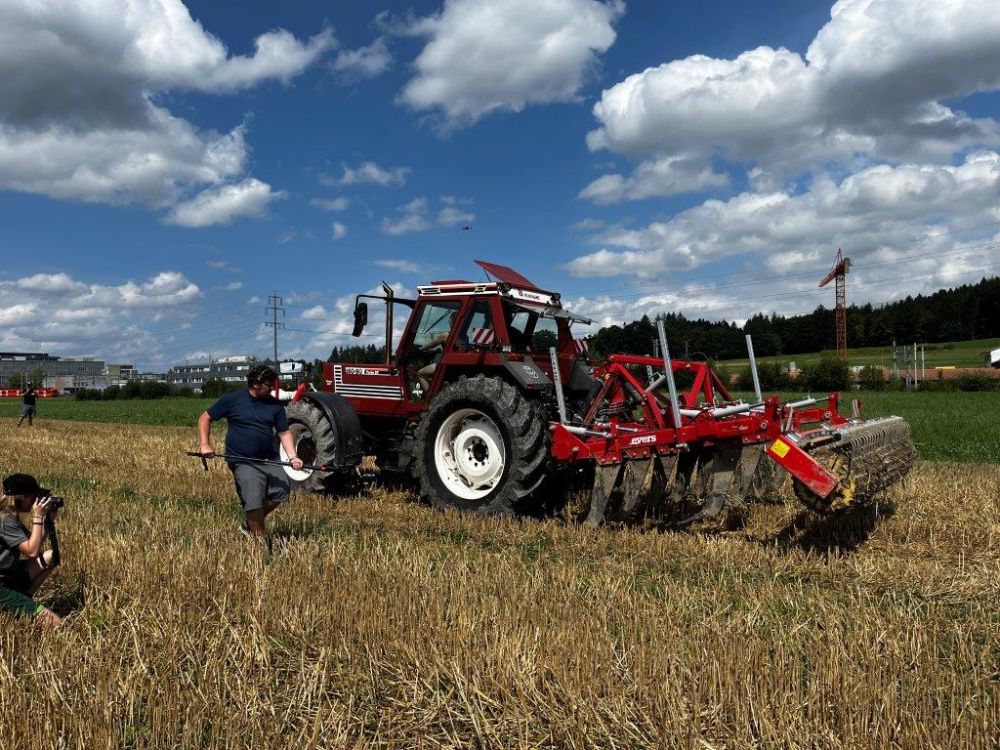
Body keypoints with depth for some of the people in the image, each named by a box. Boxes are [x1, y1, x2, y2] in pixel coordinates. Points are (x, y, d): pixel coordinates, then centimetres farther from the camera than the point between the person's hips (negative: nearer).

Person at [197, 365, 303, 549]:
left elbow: (284, 432, 5)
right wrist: (205, 444, -8)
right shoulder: (232, 400, -3)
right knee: (254, 499, -17)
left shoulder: (275, 405, 6)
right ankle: (262, 540, -1)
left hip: (269, 459, 5)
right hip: (243, 461, -5)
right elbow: (205, 419, 5)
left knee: (281, 492, 0)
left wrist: (292, 457, -10)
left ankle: (250, 524, 23)